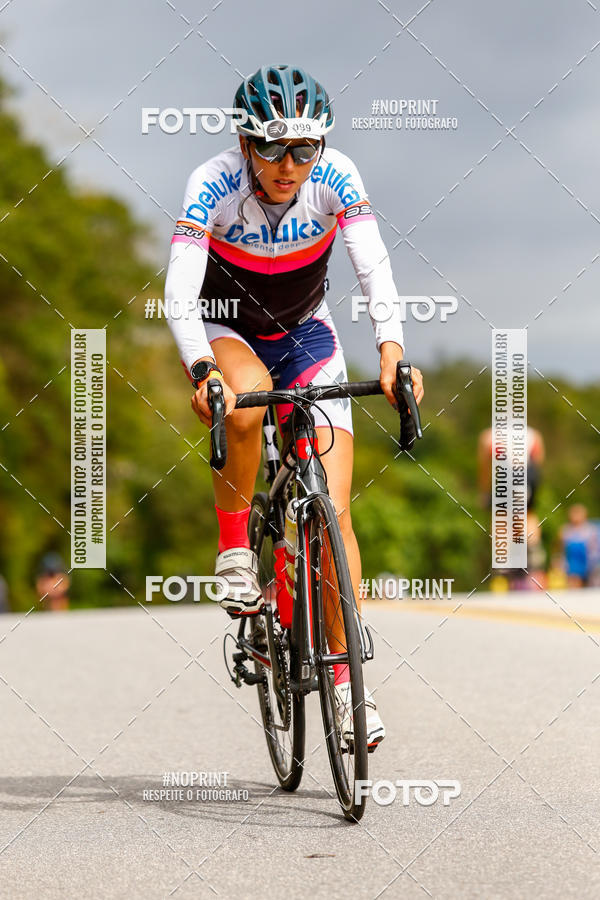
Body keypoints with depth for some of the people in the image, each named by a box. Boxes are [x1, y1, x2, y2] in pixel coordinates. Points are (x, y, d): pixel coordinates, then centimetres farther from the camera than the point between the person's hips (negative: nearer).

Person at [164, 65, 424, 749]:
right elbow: (179, 290, -37)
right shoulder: (213, 184, -27)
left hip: (305, 335, 2)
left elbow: (374, 267, -33)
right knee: (246, 399, -39)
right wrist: (203, 372, -54)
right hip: (224, 332, -1)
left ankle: (347, 679, -2)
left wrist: (391, 347, -52)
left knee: (333, 512, -11)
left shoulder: (335, 178, -23)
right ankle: (234, 544, -16)